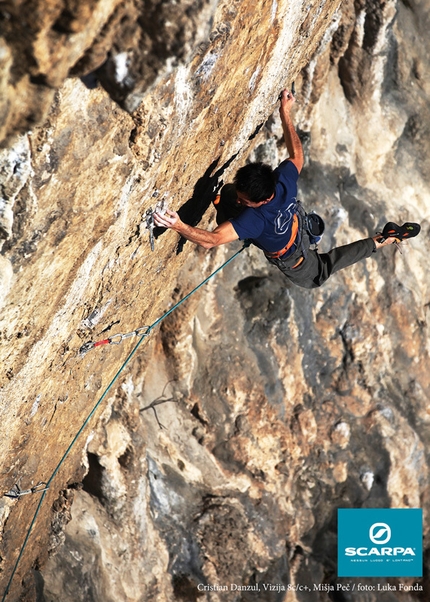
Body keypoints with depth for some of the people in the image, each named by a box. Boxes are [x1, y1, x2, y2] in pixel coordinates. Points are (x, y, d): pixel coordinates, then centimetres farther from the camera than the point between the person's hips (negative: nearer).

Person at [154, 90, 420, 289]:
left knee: (317, 273, 28)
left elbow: (211, 239, -59)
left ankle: (382, 241, 31)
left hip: (292, 258, -5)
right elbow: (296, 153, -12)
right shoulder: (285, 179, -33)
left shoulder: (254, 218, -49)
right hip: (300, 224, 5)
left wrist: (179, 226, -71)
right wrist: (285, 113, -7)